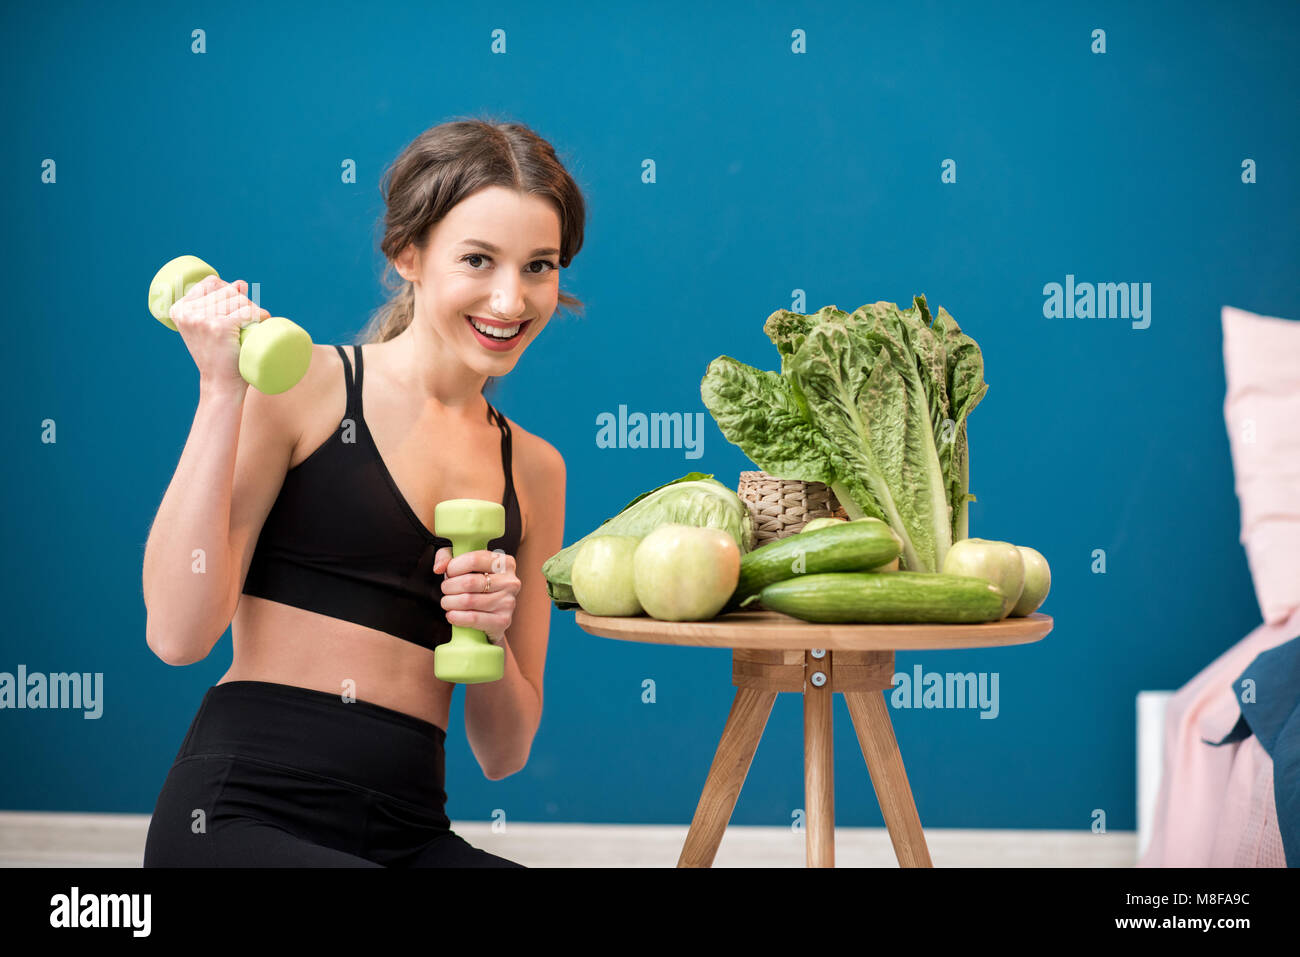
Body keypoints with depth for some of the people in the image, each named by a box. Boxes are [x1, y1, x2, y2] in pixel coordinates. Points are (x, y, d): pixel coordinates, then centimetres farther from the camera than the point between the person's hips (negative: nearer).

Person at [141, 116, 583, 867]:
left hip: (409, 833, 4)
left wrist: (493, 635, -4)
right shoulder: (305, 385, 0)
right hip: (242, 815, -4)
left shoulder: (535, 469, 14)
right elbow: (178, 634, -10)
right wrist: (222, 391, -11)